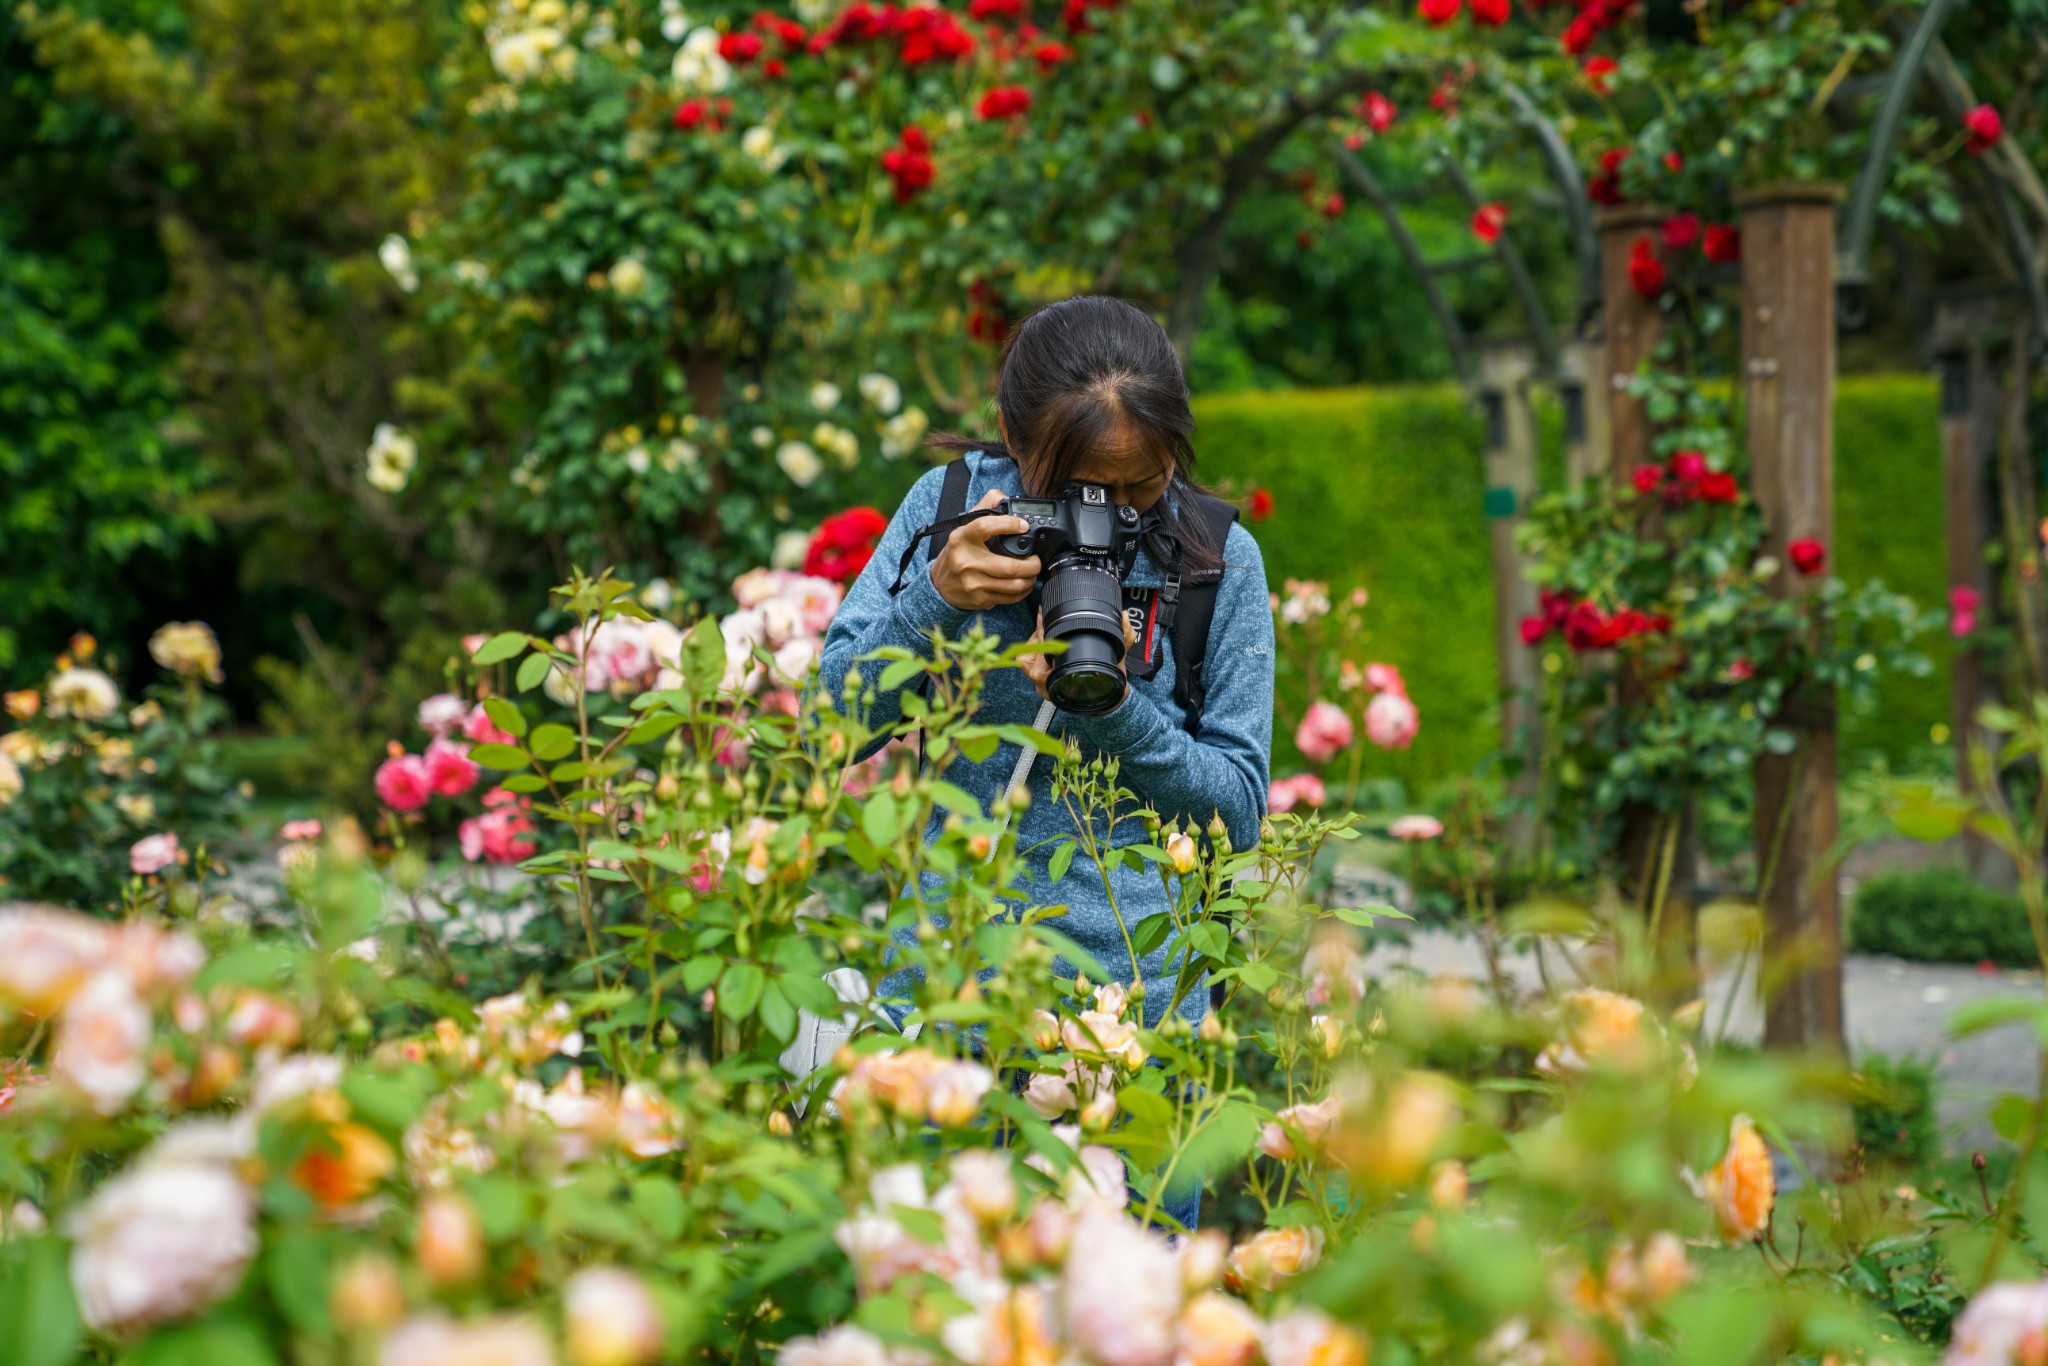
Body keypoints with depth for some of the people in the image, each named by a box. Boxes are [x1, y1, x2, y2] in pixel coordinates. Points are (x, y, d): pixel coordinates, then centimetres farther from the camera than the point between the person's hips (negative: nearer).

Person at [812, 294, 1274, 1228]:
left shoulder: (1216, 560, -1)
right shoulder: (952, 509, 1)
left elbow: (1238, 808, 0)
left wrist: (1115, 711, -16)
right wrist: (934, 601, -15)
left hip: (1135, 985, 0)